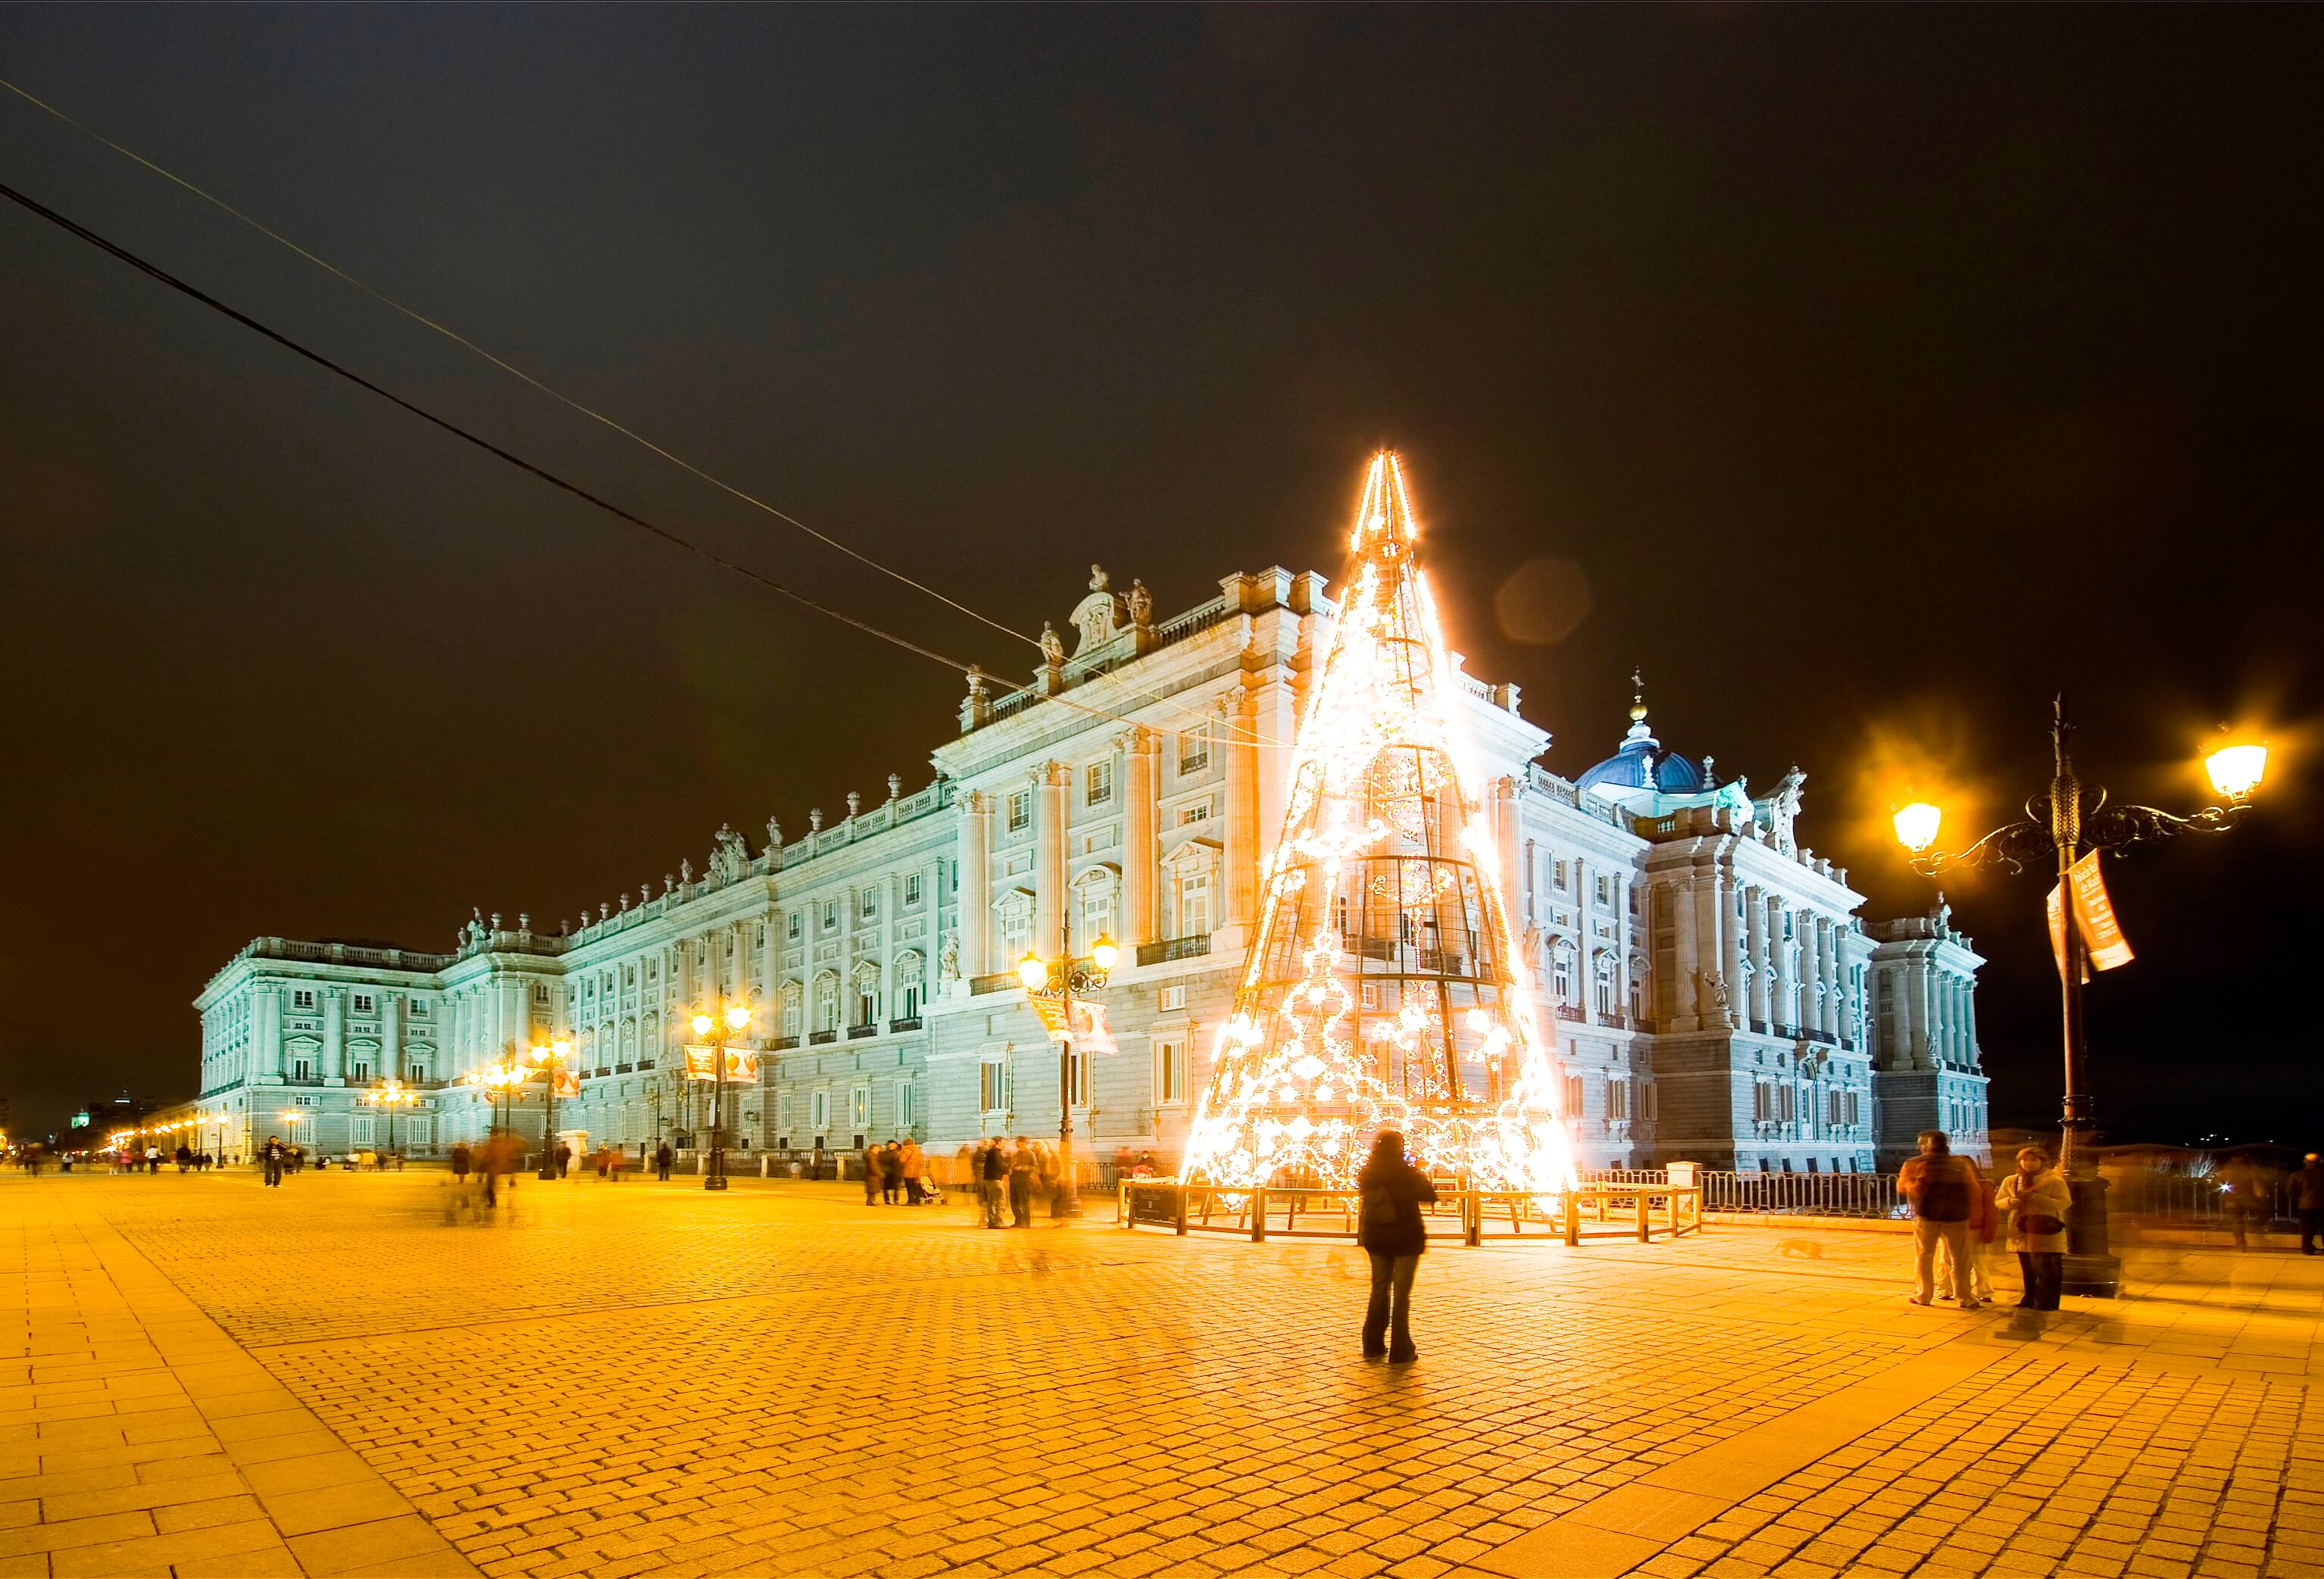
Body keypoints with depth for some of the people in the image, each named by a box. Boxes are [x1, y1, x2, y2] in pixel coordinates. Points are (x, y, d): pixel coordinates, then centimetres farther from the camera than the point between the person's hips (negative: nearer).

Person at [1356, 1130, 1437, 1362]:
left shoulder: (1367, 1174, -3)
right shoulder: (1407, 1173, -15)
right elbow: (1430, 1195, -4)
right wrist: (1422, 1176, 11)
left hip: (1376, 1238, 4)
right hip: (1406, 1238, -4)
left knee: (1379, 1289, 16)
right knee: (1401, 1293, 2)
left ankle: (1373, 1347, 21)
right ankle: (1400, 1352, 4)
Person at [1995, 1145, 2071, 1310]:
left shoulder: (2055, 1181, -2)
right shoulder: (2010, 1181, 11)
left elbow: (2064, 1203, -13)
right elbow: (1998, 1202, 11)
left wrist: (2036, 1199, -21)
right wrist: (2010, 1201, -12)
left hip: (2046, 1233, -5)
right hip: (2022, 1233, 5)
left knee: (2047, 1271, -4)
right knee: (2028, 1271, 12)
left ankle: (2046, 1302, 4)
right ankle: (2031, 1300, 22)